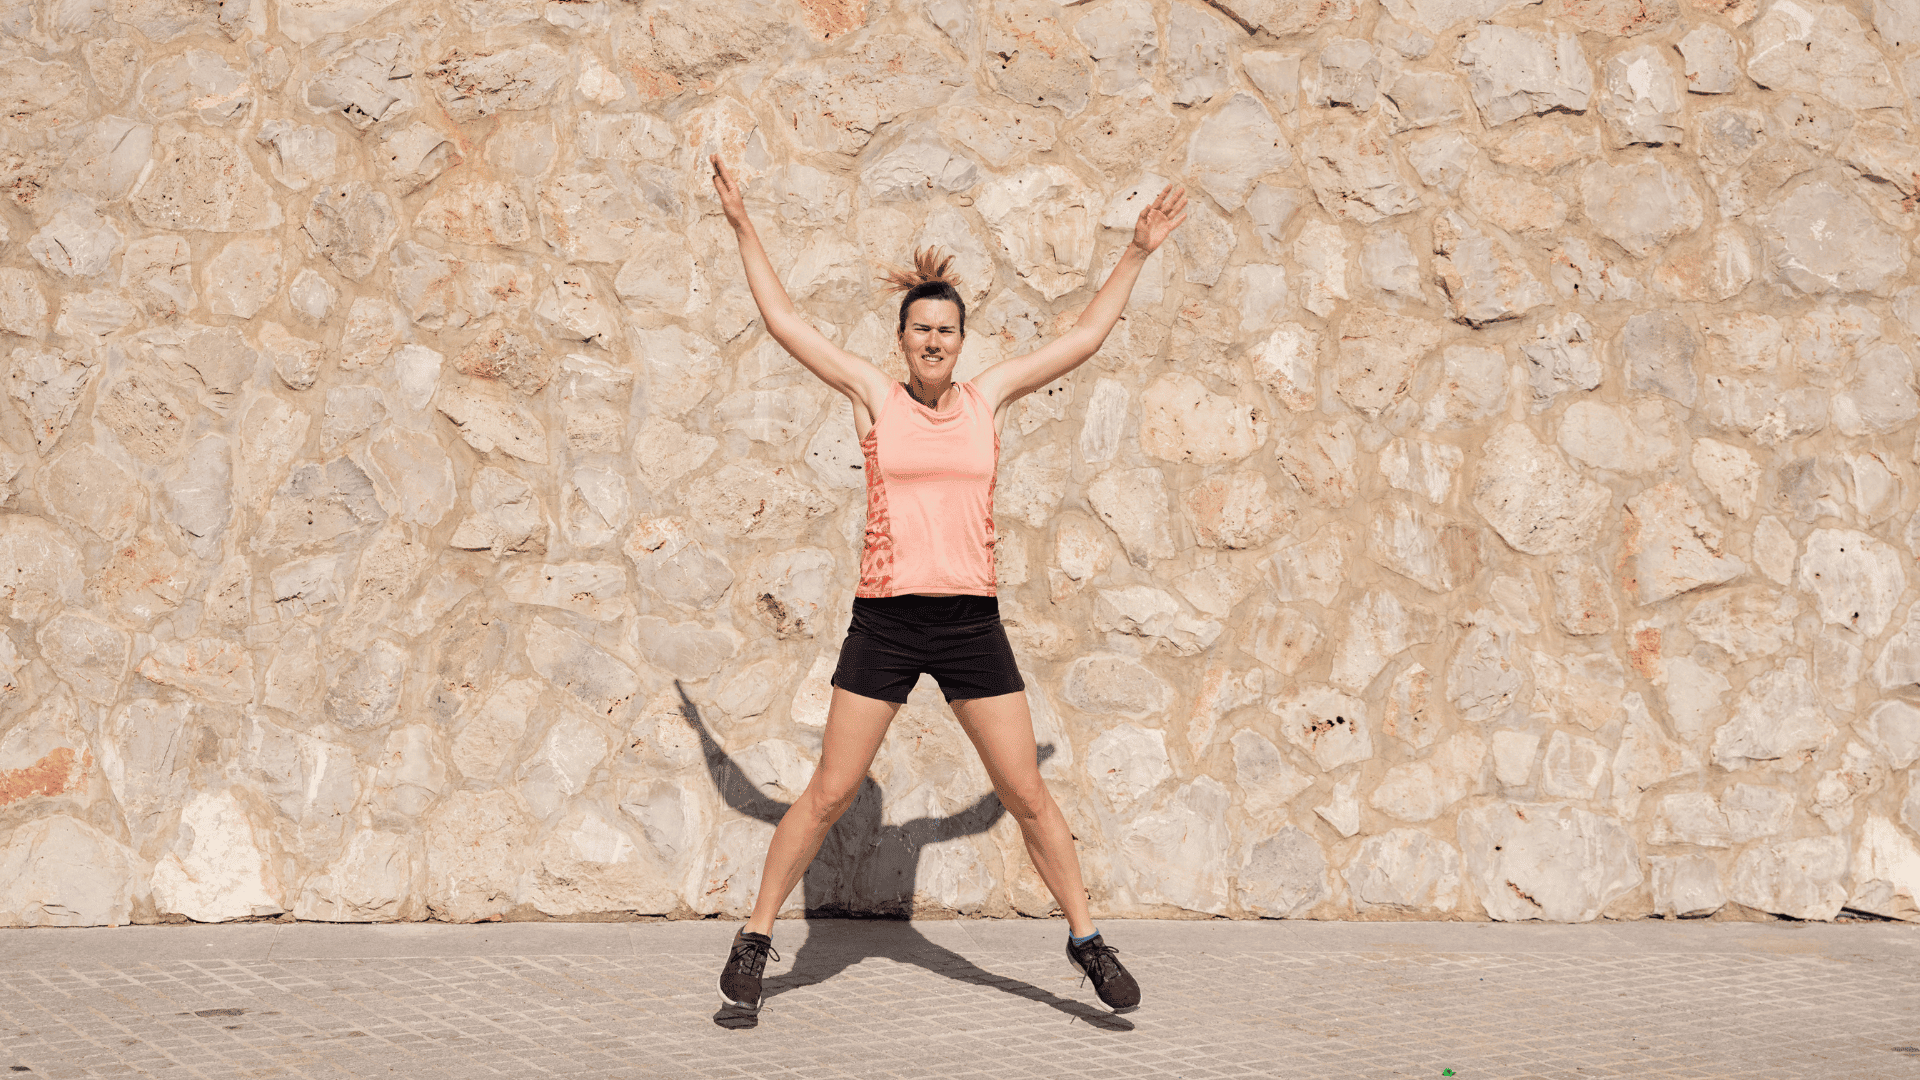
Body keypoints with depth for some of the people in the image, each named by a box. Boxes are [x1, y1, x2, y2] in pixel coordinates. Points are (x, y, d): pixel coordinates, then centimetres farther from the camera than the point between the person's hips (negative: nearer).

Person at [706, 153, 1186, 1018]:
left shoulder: (989, 397, 8)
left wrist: (1137, 253, 13)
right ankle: (755, 939, 13)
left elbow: (1085, 338, 13)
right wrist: (743, 228, 5)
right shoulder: (873, 395, 3)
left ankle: (1086, 939, 18)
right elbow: (783, 320, 4)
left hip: (971, 622, 2)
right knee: (828, 793, 2)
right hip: (884, 621, -1)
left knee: (1028, 795, 4)